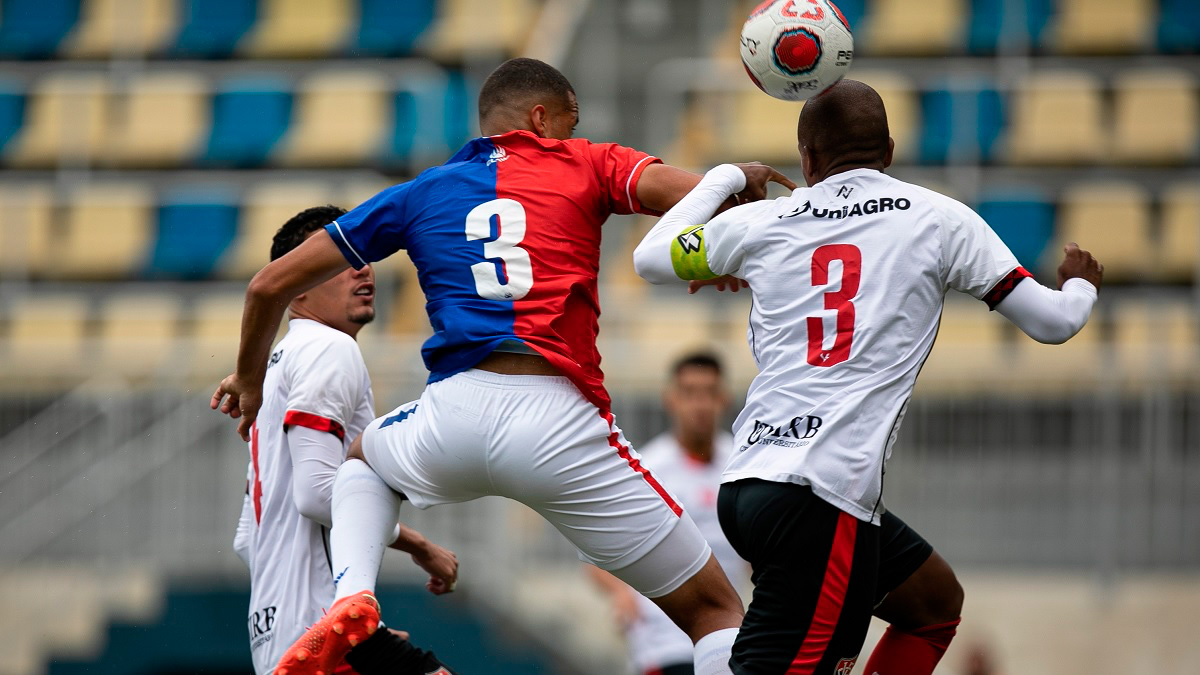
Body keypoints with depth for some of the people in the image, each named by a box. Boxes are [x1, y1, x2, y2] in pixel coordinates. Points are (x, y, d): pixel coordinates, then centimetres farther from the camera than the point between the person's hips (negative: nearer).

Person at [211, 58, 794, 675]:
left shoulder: (422, 192, 21)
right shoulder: (584, 165, 14)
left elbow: (271, 284, 23)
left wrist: (249, 380, 40)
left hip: (455, 413, 3)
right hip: (559, 423, -3)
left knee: (365, 458, 40)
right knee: (714, 609, 7)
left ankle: (352, 597, 9)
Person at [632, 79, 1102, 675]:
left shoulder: (760, 223, 12)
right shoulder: (938, 219, 5)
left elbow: (648, 258, 30)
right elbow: (1052, 323, 11)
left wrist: (724, 179, 43)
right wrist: (1081, 286, 34)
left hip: (745, 485, 6)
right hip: (822, 499, -6)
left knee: (936, 603, 25)